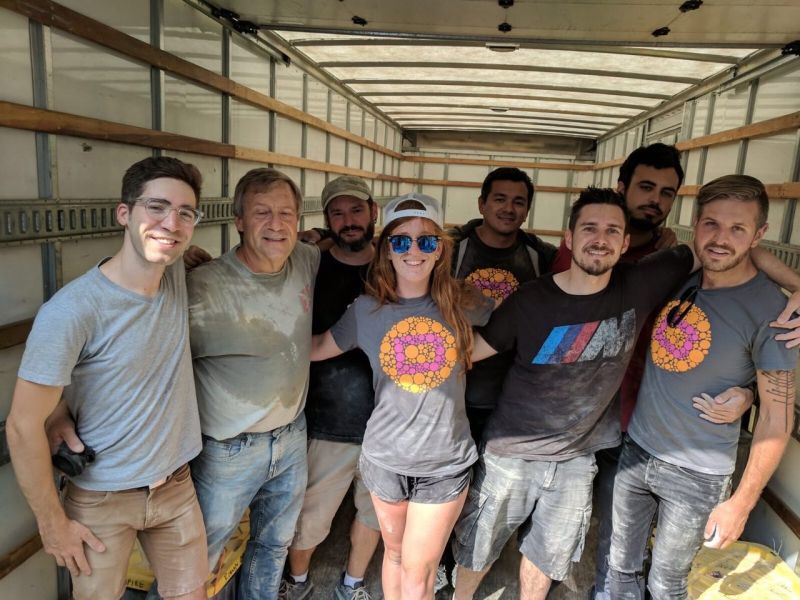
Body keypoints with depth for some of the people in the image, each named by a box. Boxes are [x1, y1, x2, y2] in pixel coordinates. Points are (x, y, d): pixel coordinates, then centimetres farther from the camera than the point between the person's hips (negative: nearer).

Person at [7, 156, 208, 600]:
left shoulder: (179, 276, -8)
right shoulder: (71, 311, -25)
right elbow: (23, 427, -17)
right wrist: (52, 522, -9)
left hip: (176, 484, 5)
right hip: (102, 500, -4)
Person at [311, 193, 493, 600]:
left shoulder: (461, 303, -8)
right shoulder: (366, 309, -7)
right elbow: (316, 348, 1)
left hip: (446, 461, -1)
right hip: (385, 457, 1)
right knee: (395, 552, 24)